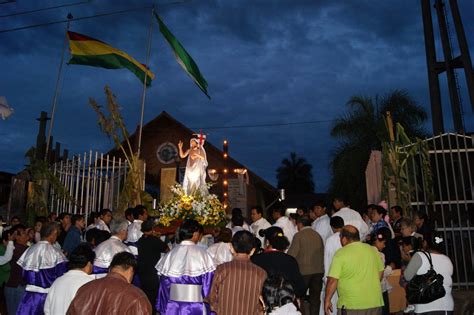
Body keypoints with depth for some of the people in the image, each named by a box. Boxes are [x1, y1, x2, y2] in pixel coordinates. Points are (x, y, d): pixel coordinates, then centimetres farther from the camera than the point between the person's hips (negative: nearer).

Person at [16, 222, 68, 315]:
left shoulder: (29, 250, 1)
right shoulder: (55, 253, -13)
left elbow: (25, 275, 7)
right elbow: (61, 277, -11)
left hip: (30, 295, 5)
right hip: (49, 296, -5)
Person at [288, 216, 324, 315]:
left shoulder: (299, 235, -7)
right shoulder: (318, 235, 10)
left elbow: (291, 254, -10)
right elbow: (322, 252, 14)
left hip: (304, 271, -5)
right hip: (318, 270, 5)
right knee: (315, 297, 11)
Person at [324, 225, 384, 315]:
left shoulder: (341, 253, -12)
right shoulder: (373, 250, 6)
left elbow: (332, 280, -14)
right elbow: (380, 273, 16)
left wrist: (327, 300, -4)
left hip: (351, 305, -5)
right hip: (375, 303, 6)